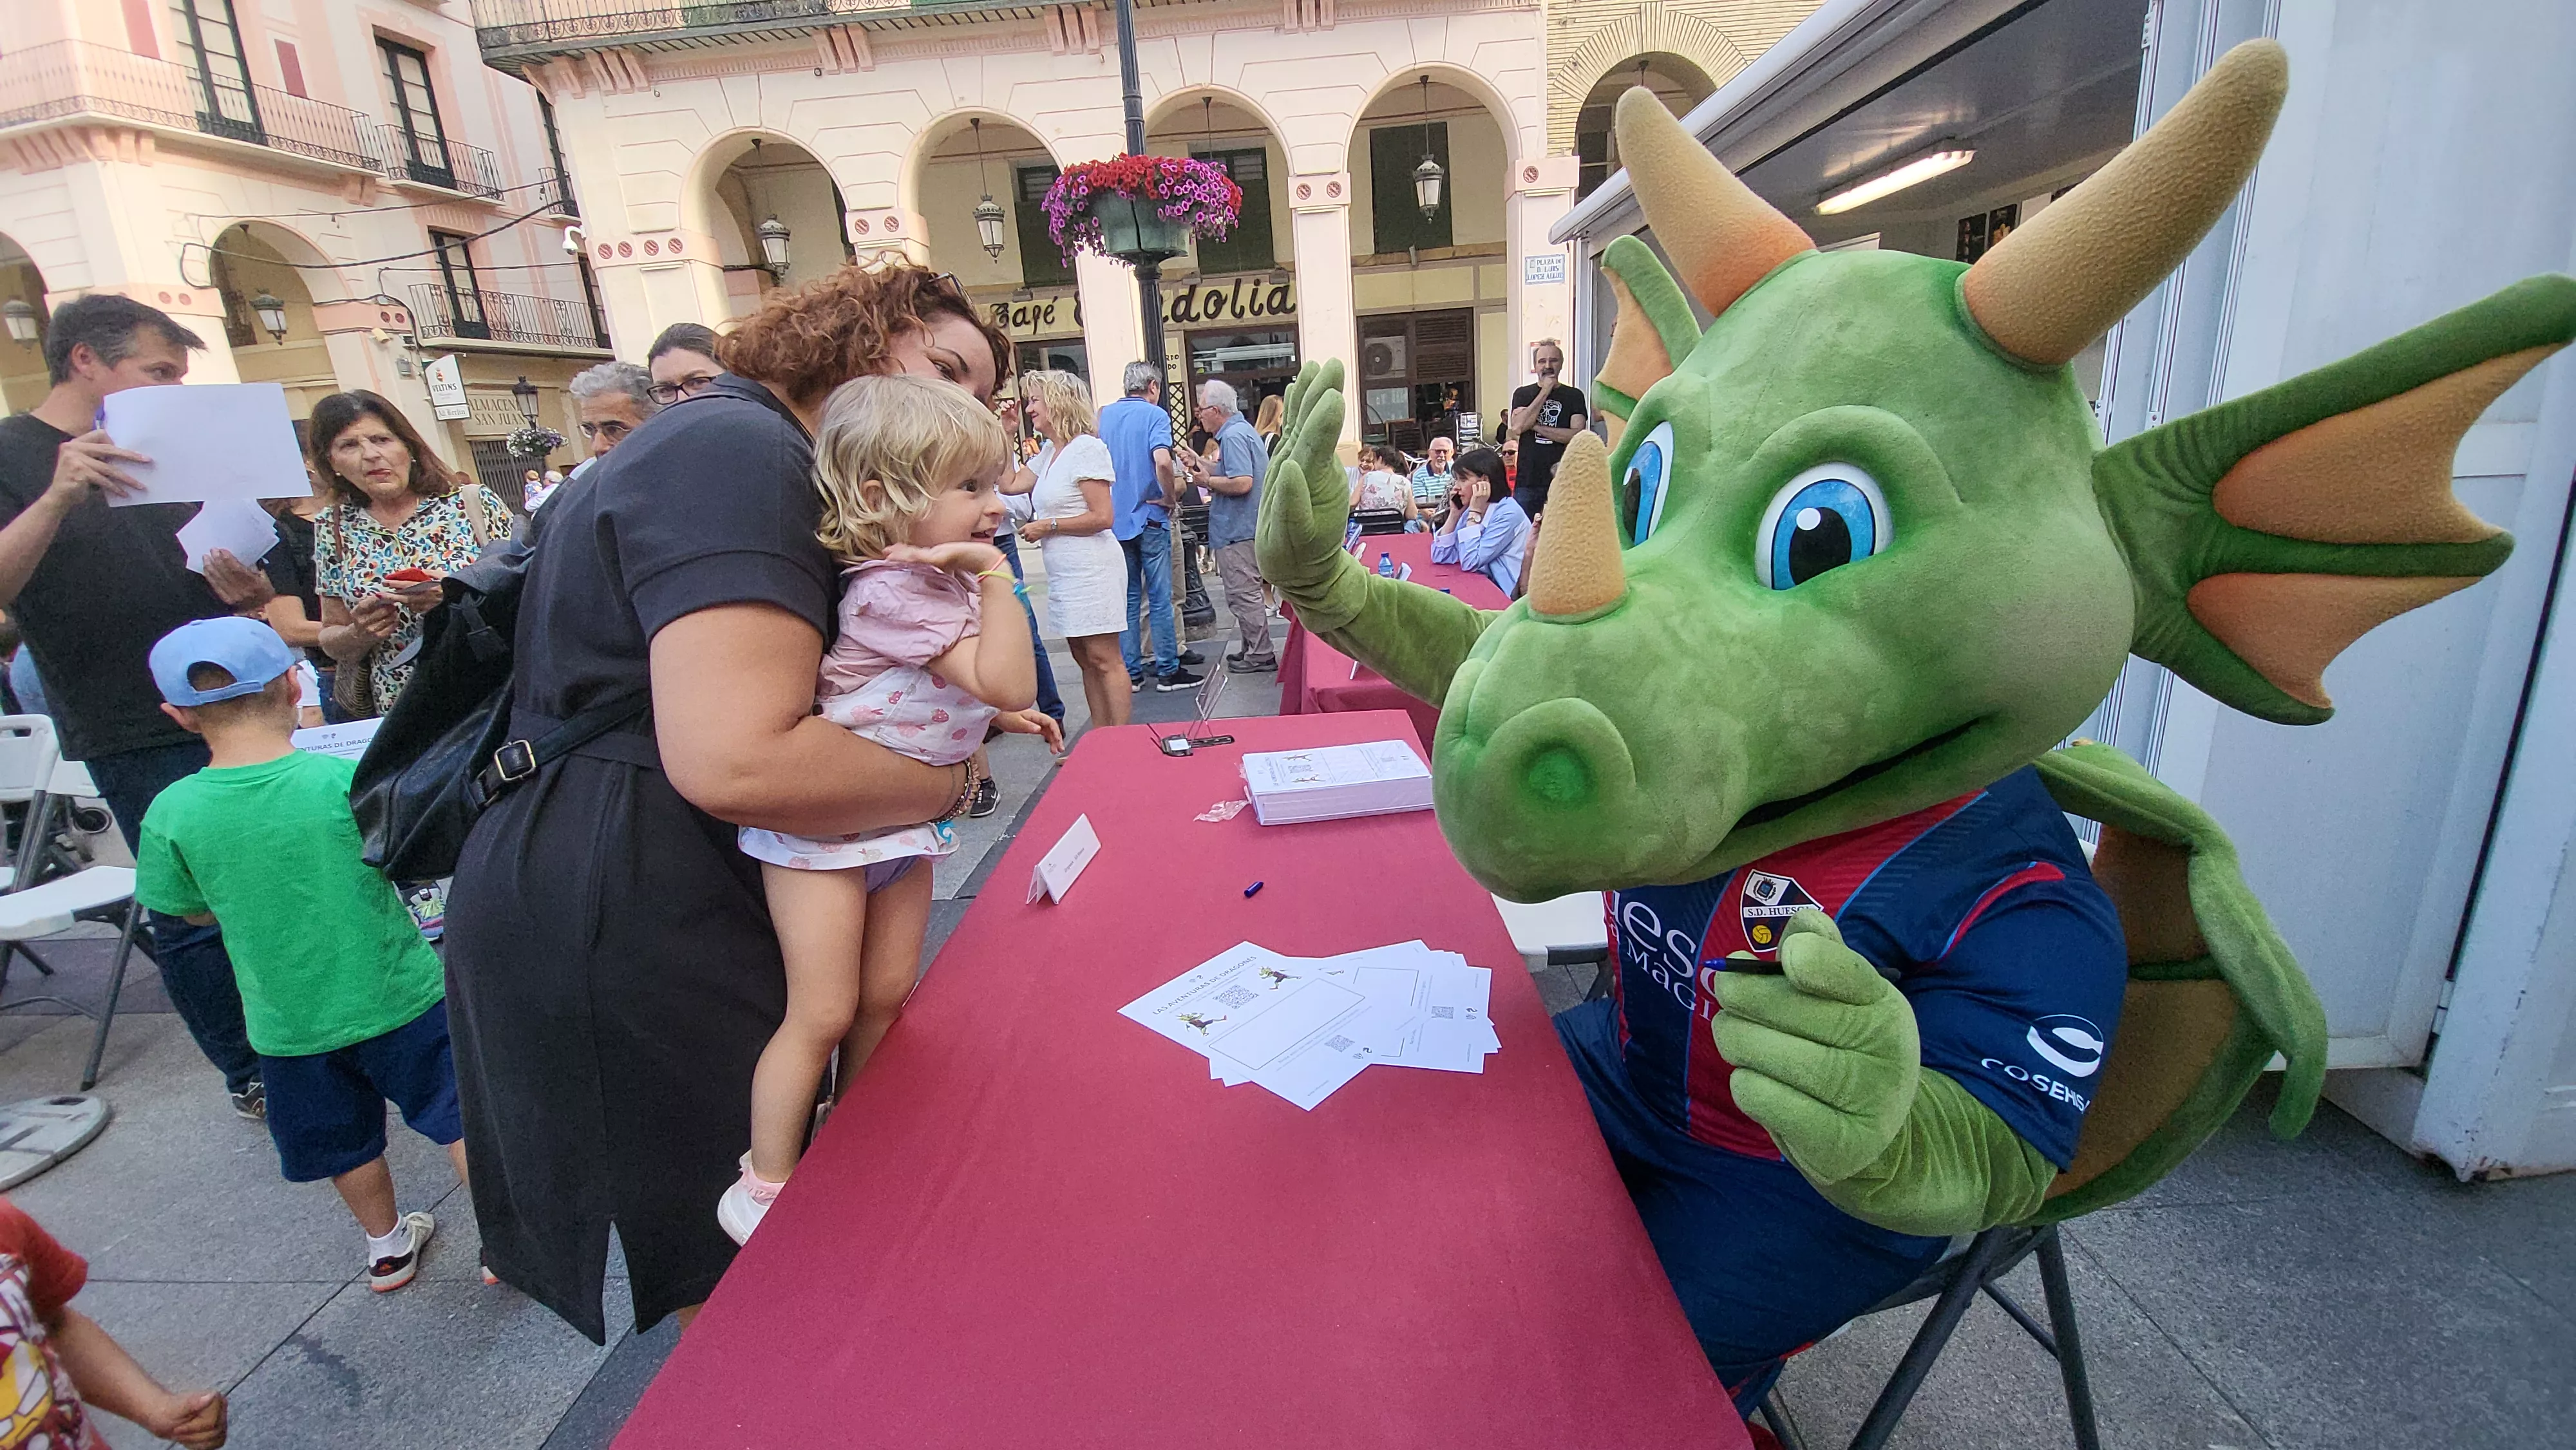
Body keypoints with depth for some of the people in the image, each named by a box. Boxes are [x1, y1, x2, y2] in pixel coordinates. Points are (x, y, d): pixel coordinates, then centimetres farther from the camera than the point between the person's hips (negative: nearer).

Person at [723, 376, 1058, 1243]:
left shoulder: (937, 583, 6)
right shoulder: (895, 592, -25)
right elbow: (1009, 682, -30)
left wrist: (999, 717, 8)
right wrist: (998, 579, -30)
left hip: (904, 822, 9)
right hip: (822, 823, -8)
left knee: (885, 999, 14)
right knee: (823, 1012, -2)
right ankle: (763, 1192, 19)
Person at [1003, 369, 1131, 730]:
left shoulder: (1087, 448, -10)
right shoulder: (1048, 452, 18)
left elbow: (1103, 517, -17)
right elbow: (1010, 484, 11)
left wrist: (1048, 526, -11)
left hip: (1092, 570, -9)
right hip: (1062, 574, 10)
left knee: (1103, 658, -7)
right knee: (1084, 659, 10)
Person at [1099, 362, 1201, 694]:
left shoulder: (1103, 415, 9)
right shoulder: (1155, 414, -7)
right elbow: (1162, 462, -23)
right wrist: (1171, 498, -10)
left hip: (1114, 519, 5)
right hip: (1149, 518, -5)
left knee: (1126, 599, 9)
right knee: (1160, 598, 1)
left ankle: (1130, 673, 12)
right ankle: (1168, 670, 5)